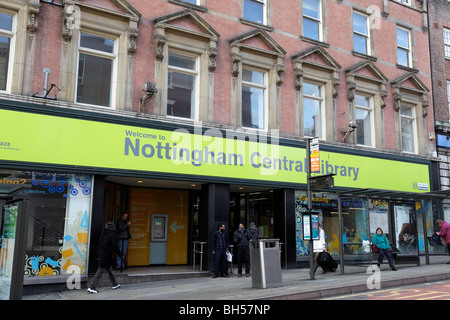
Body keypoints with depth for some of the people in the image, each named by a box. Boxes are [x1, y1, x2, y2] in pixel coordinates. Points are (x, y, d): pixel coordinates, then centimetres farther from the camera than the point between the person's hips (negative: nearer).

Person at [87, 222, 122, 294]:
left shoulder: (104, 234, 12)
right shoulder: (112, 234, -11)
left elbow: (98, 245, 15)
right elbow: (115, 246, -13)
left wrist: (98, 255, 20)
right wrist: (120, 254, -3)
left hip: (101, 255, 9)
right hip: (106, 257, -9)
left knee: (110, 270, 19)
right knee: (100, 272, -6)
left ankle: (115, 285, 30)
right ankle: (91, 287, -5)